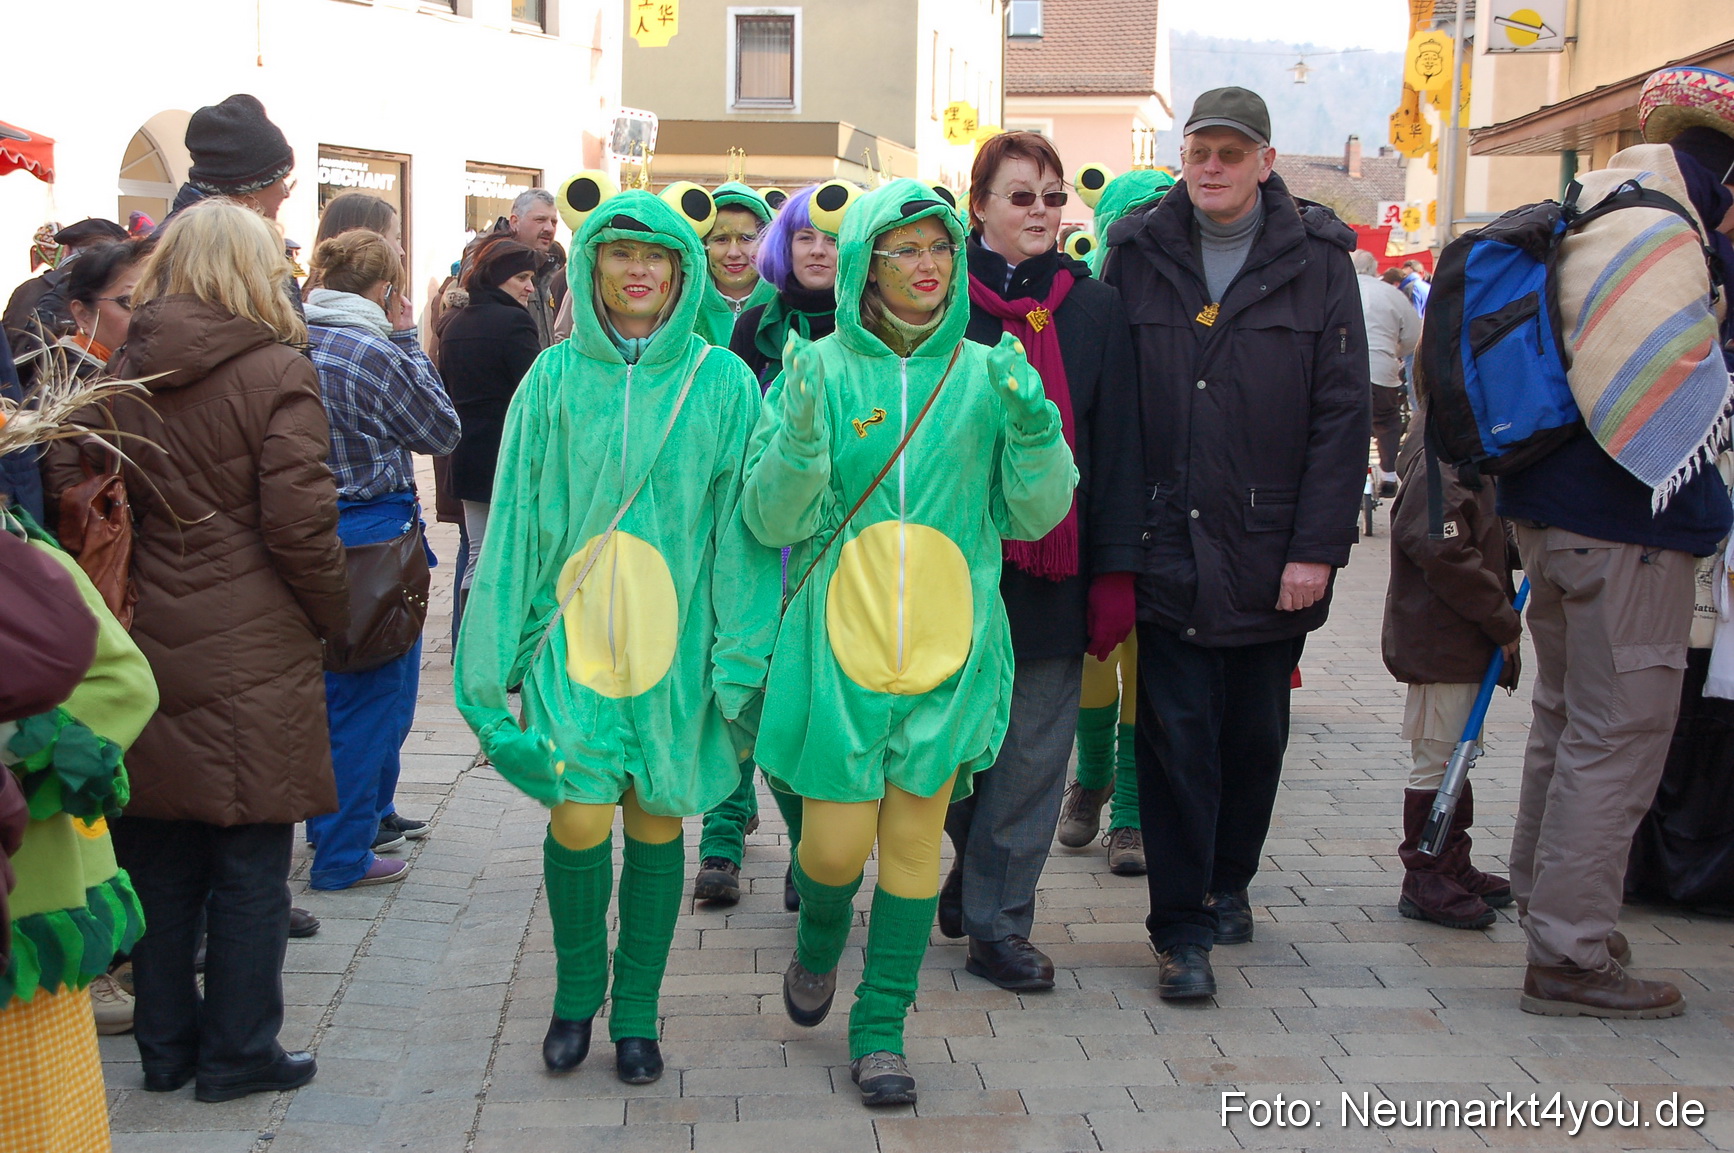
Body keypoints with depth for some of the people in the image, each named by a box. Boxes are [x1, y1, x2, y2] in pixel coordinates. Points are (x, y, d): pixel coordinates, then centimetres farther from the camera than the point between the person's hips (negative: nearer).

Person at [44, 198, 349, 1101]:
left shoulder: (119, 374, 5)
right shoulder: (276, 372, -10)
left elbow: (72, 500, 4)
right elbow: (300, 523, -13)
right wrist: (333, 619, 1)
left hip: (147, 646, 5)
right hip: (254, 654, -5)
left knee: (157, 860, 15)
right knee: (251, 864, 7)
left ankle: (164, 1046, 26)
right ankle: (237, 1053, 15)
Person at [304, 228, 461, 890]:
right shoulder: (372, 352, -20)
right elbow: (441, 431, -7)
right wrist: (408, 338, -4)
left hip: (316, 531, 8)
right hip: (372, 533, -8)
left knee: (341, 691, 22)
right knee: (371, 698, 3)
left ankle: (370, 812, 39)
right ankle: (343, 854, 10)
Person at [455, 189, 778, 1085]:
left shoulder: (722, 383, 2)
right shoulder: (555, 378, 3)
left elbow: (742, 528, 1)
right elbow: (516, 521, 5)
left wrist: (742, 659, -4)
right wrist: (492, 654, 2)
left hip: (676, 641, 0)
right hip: (574, 633, 0)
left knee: (657, 823, 5)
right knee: (579, 820, -6)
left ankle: (637, 1011, 23)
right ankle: (576, 993, 19)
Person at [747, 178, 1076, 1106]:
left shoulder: (984, 374, 5)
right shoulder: (819, 371, 0)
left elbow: (1035, 515, 6)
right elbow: (772, 520, -3)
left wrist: (1032, 425, -12)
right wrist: (801, 437, -21)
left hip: (945, 644, 2)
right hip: (838, 640, -1)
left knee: (914, 839, 5)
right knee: (837, 843, -1)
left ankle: (881, 1027, 20)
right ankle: (819, 937, 34)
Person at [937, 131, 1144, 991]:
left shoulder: (1094, 307, 7)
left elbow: (1119, 446, 6)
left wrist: (1117, 570, 0)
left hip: (1054, 566, 1)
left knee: (1033, 752, 2)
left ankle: (997, 920, 13)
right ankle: (980, 875, 33)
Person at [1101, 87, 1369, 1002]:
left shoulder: (1315, 259, 1)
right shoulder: (1138, 255, 4)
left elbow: (1342, 413, -2)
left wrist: (1318, 548, -8)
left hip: (1271, 553, 1)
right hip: (1167, 547, 0)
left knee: (1255, 733, 13)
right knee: (1177, 736, -1)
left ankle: (1229, 882, 34)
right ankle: (1181, 930, 7)